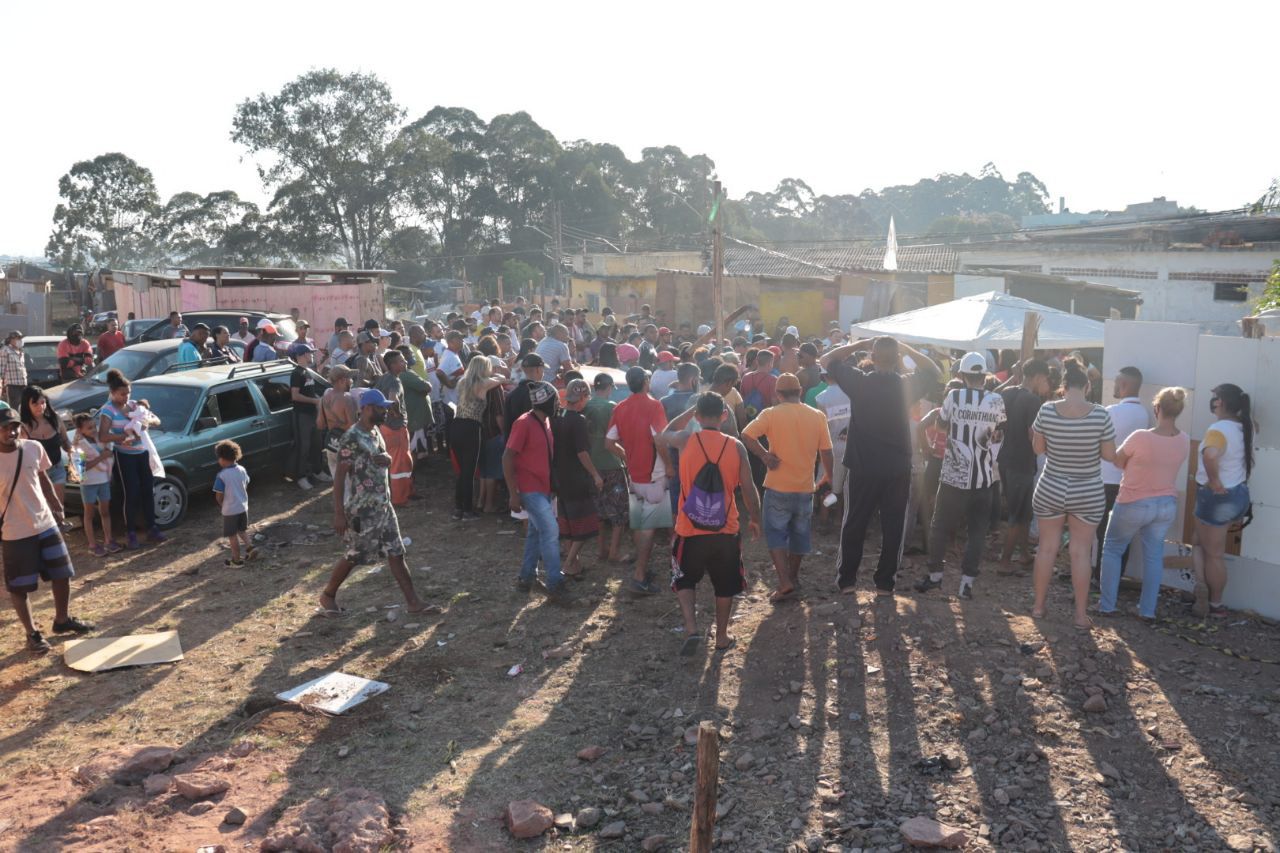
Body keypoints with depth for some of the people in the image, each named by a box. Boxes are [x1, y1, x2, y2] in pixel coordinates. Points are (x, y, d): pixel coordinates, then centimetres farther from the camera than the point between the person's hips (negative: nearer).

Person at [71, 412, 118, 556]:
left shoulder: (98, 437, 2)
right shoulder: (79, 444, -14)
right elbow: (82, 467, -20)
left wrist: (107, 452, -3)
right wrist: (101, 457, -23)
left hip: (104, 479, 5)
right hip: (88, 482, -5)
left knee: (105, 511, 11)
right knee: (89, 513, 4)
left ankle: (108, 540, 18)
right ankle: (93, 545, 8)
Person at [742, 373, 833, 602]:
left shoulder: (771, 414, -8)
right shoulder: (817, 416, 0)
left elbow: (746, 435, -21)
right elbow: (826, 452, 3)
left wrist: (765, 455, -11)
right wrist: (829, 478, 16)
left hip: (778, 487, -3)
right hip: (805, 487, 3)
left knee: (776, 533, 5)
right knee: (799, 533, 18)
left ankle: (785, 582, -7)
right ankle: (793, 576, 31)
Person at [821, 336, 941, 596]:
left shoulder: (859, 381, -11)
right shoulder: (907, 385, -7)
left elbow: (825, 360, 2)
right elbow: (934, 371, 14)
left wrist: (859, 344, 3)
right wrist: (906, 348, 8)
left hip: (862, 467, 0)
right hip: (898, 469, 1)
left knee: (854, 525, 11)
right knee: (893, 527, 10)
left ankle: (846, 579, 18)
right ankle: (885, 583, 16)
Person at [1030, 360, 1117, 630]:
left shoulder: (1047, 410, -11)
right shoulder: (1100, 415, -14)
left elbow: (1038, 448, 0)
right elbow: (1110, 455, -6)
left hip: (1050, 490, 1)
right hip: (1088, 494, -1)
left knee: (1047, 547, 13)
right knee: (1080, 552, 8)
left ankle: (1038, 606, 23)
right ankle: (1081, 615, 15)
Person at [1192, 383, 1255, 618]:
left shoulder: (1218, 429, -23)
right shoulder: (1244, 427, 3)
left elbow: (1210, 454, -43)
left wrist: (1214, 480, -30)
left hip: (1217, 497, -8)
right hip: (1239, 494, 8)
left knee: (1213, 554, 5)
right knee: (1202, 543, 21)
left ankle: (1215, 606, 14)